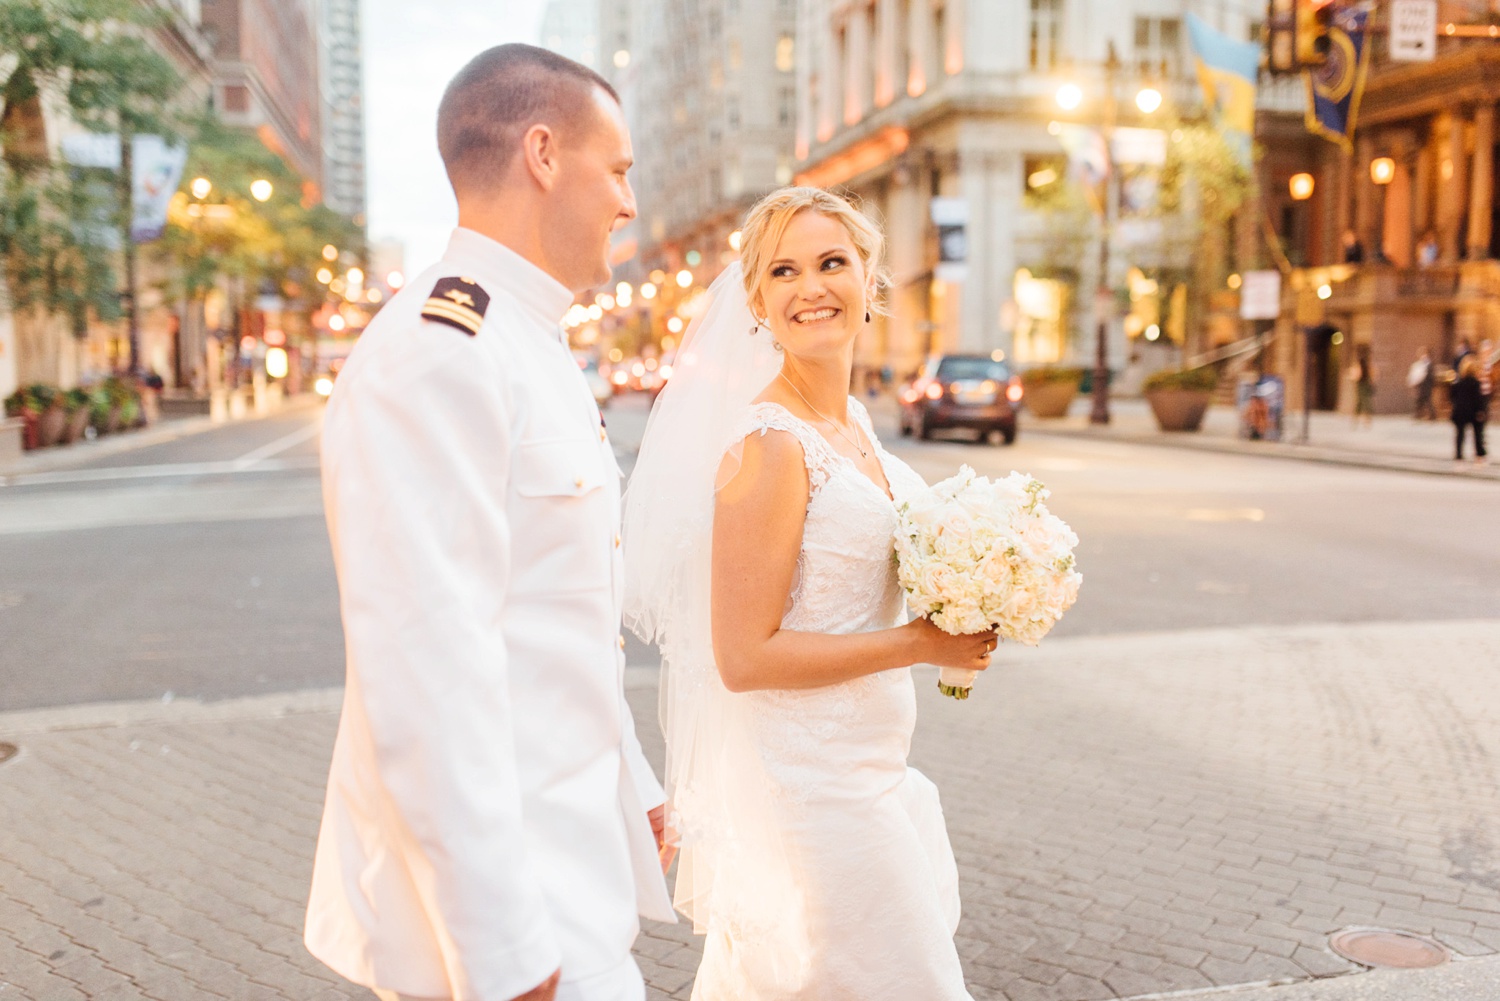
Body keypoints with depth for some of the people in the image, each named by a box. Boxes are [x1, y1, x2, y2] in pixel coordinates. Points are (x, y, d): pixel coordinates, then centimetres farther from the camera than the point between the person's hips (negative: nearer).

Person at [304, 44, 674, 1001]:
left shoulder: (535, 350, 13)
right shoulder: (435, 356, -20)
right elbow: (426, 674, -25)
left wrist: (631, 787, 22)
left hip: (572, 852, 9)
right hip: (497, 884, -9)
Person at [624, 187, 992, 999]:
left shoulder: (853, 421, 8)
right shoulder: (770, 446, -20)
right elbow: (745, 657, -22)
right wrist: (921, 642, -17)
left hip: (862, 767, 9)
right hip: (806, 777, -9)